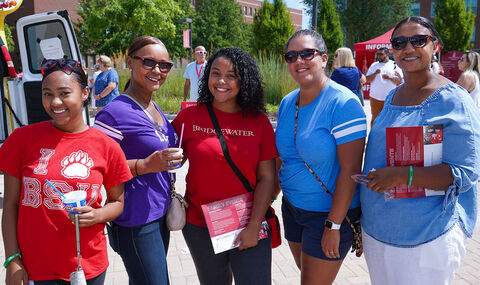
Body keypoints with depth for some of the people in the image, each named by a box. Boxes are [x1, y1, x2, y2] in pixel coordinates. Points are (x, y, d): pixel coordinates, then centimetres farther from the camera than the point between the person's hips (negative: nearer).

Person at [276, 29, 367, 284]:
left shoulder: (343, 103, -19)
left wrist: (334, 225, -20)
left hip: (329, 213, -6)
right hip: (292, 207, 7)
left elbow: (350, 170, -21)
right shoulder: (287, 103, 3)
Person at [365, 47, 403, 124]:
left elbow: (400, 80, 1)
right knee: (375, 118, 6)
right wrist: (375, 73, -11)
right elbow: (367, 80, 5)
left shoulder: (394, 65, 4)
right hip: (375, 97, 1)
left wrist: (390, 77, -14)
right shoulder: (374, 65, 9)